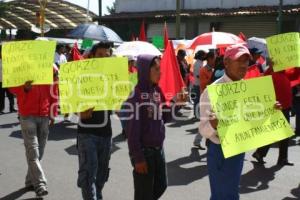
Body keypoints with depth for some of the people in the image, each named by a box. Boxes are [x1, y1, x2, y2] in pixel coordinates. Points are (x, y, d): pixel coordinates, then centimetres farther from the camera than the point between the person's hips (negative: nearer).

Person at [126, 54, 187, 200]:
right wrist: (137, 157, -18)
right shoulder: (135, 94, -17)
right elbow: (132, 129, -18)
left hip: (158, 148, 7)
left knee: (161, 186, 20)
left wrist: (177, 103, -3)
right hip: (143, 150, -7)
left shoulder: (157, 91, 5)